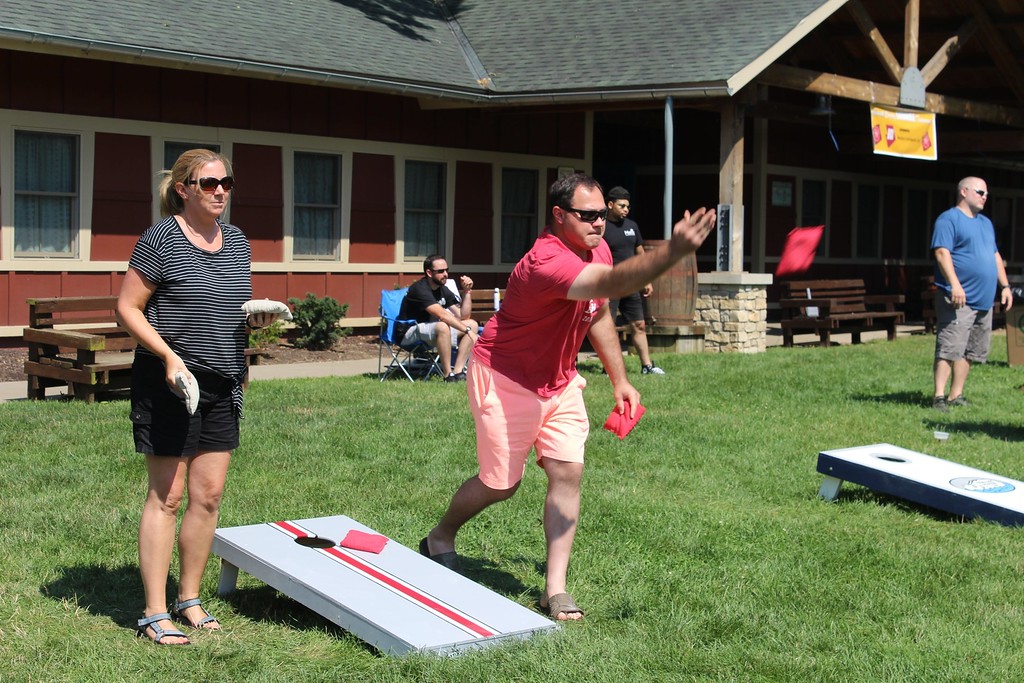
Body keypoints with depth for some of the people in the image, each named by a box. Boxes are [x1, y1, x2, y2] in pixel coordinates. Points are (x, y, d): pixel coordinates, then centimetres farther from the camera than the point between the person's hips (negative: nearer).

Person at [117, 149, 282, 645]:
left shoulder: (236, 241, 11)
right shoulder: (161, 238, -9)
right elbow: (127, 308, -8)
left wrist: (258, 317, 0)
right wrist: (169, 355, -19)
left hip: (222, 383, 6)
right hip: (169, 381, -6)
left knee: (208, 496, 8)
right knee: (166, 496, -2)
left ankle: (189, 598, 22)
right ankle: (155, 612, 6)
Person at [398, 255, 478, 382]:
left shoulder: (443, 290, 7)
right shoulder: (420, 289, -20)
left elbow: (463, 316, 5)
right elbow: (442, 315, -32)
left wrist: (467, 291, -6)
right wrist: (468, 331, -34)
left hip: (432, 332, 9)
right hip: (410, 334, -9)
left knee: (473, 324, -3)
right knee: (442, 326, -38)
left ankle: (458, 372, -14)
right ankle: (448, 375, -30)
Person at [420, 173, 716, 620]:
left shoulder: (597, 250, -3)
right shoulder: (547, 261, -33)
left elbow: (599, 314, 13)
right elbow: (611, 283, -52)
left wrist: (619, 379, 10)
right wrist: (673, 252, -65)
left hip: (559, 382, 8)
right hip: (506, 380, -7)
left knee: (568, 472, -5)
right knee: (501, 483, 3)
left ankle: (555, 588, 0)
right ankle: (440, 539, 33)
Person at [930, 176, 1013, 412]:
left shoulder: (986, 222, 23)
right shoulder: (949, 219, -5)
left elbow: (995, 256, 28)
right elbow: (942, 252, -17)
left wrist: (1005, 286, 20)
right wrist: (955, 284, -27)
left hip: (984, 301, 9)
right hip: (958, 300, -9)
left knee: (970, 352, 9)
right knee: (949, 349, -12)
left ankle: (956, 395, 14)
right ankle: (939, 397, -12)